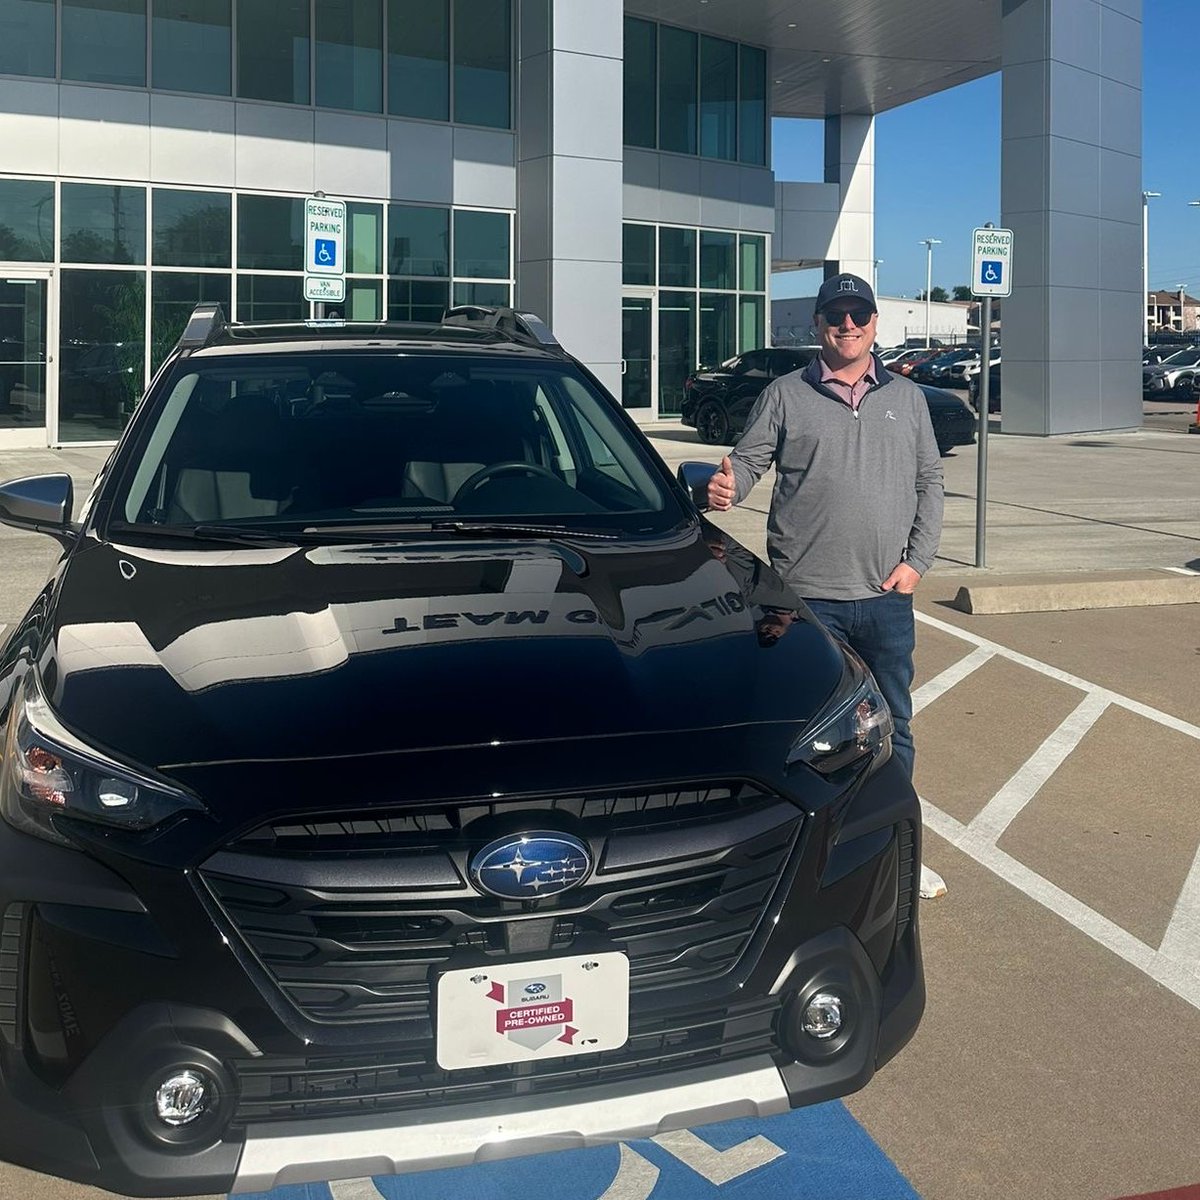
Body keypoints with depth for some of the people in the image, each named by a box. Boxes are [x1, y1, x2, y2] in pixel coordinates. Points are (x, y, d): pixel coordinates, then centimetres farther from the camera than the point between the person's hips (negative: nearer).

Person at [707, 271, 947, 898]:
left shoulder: (907, 399, 12)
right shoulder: (785, 395, 3)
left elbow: (929, 482, 13)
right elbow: (748, 459, 0)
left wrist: (917, 560, 2)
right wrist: (726, 487, -24)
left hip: (887, 597, 3)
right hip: (806, 596, -3)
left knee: (892, 725, 12)